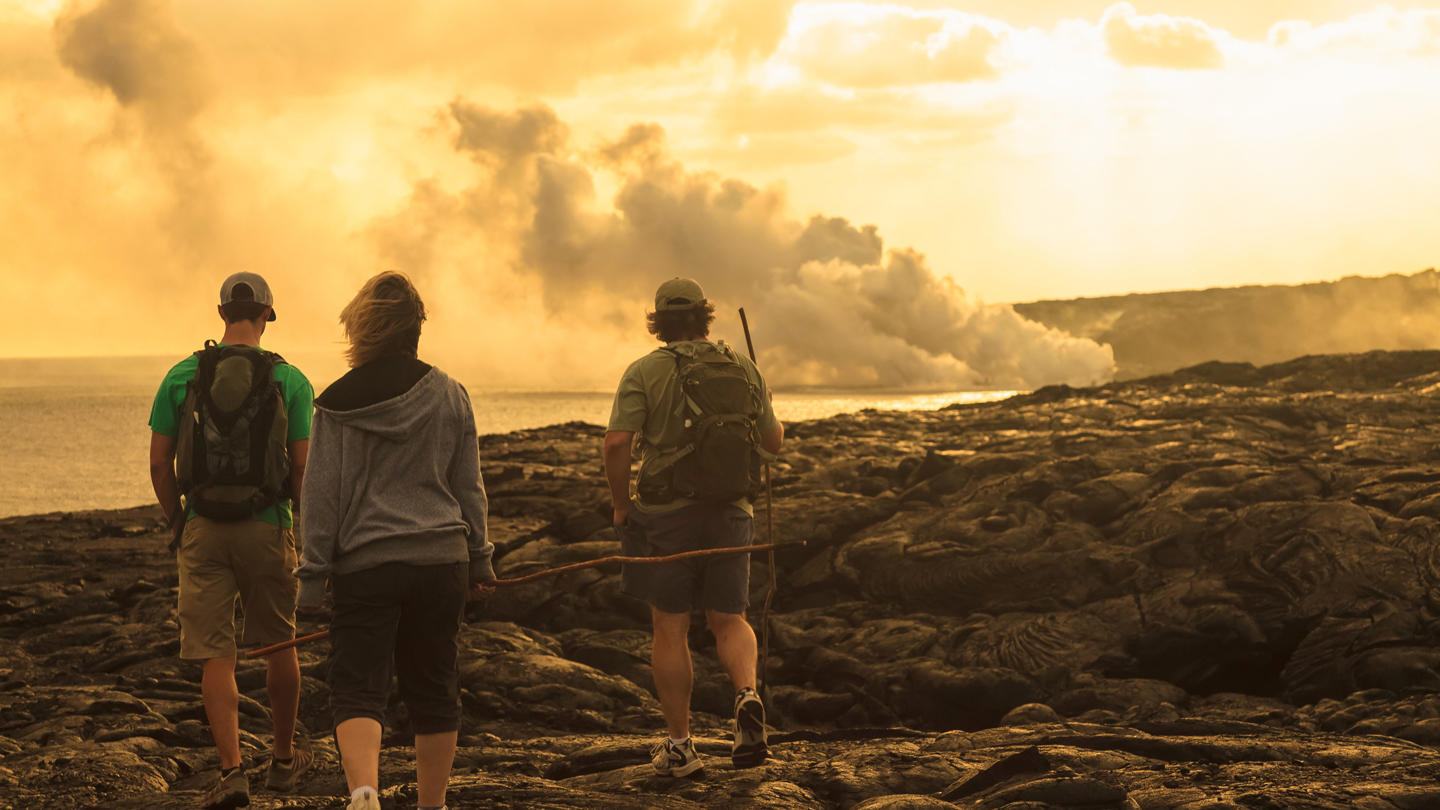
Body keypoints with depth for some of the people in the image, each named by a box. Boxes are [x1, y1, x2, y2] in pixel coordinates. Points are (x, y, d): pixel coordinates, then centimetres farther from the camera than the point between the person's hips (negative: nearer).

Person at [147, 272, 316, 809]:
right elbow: (302, 468, -3)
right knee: (278, 646, 17)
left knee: (215, 656, 1)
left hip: (204, 529, 0)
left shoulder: (182, 376, 0)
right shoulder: (290, 380, -3)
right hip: (267, 528, 0)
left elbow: (159, 463, 1)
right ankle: (284, 757, 32)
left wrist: (178, 522, 15)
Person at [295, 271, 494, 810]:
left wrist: (313, 573, 3)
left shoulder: (338, 404, -4)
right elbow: (468, 487, 9)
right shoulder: (451, 397, 3)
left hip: (365, 564, -2)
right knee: (433, 691, 13)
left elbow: (322, 496, -3)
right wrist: (479, 561, 18)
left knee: (357, 689, -3)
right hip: (441, 559, 3)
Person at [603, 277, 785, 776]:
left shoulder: (645, 372, -6)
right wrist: (775, 421, 35)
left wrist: (621, 504, -2)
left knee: (670, 628, 6)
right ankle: (747, 695, -18)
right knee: (729, 620, 11)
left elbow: (616, 442, -16)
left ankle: (679, 744, 9)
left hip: (667, 513, -2)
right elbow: (773, 443, 12)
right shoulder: (743, 369, 5)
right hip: (730, 511, 2)